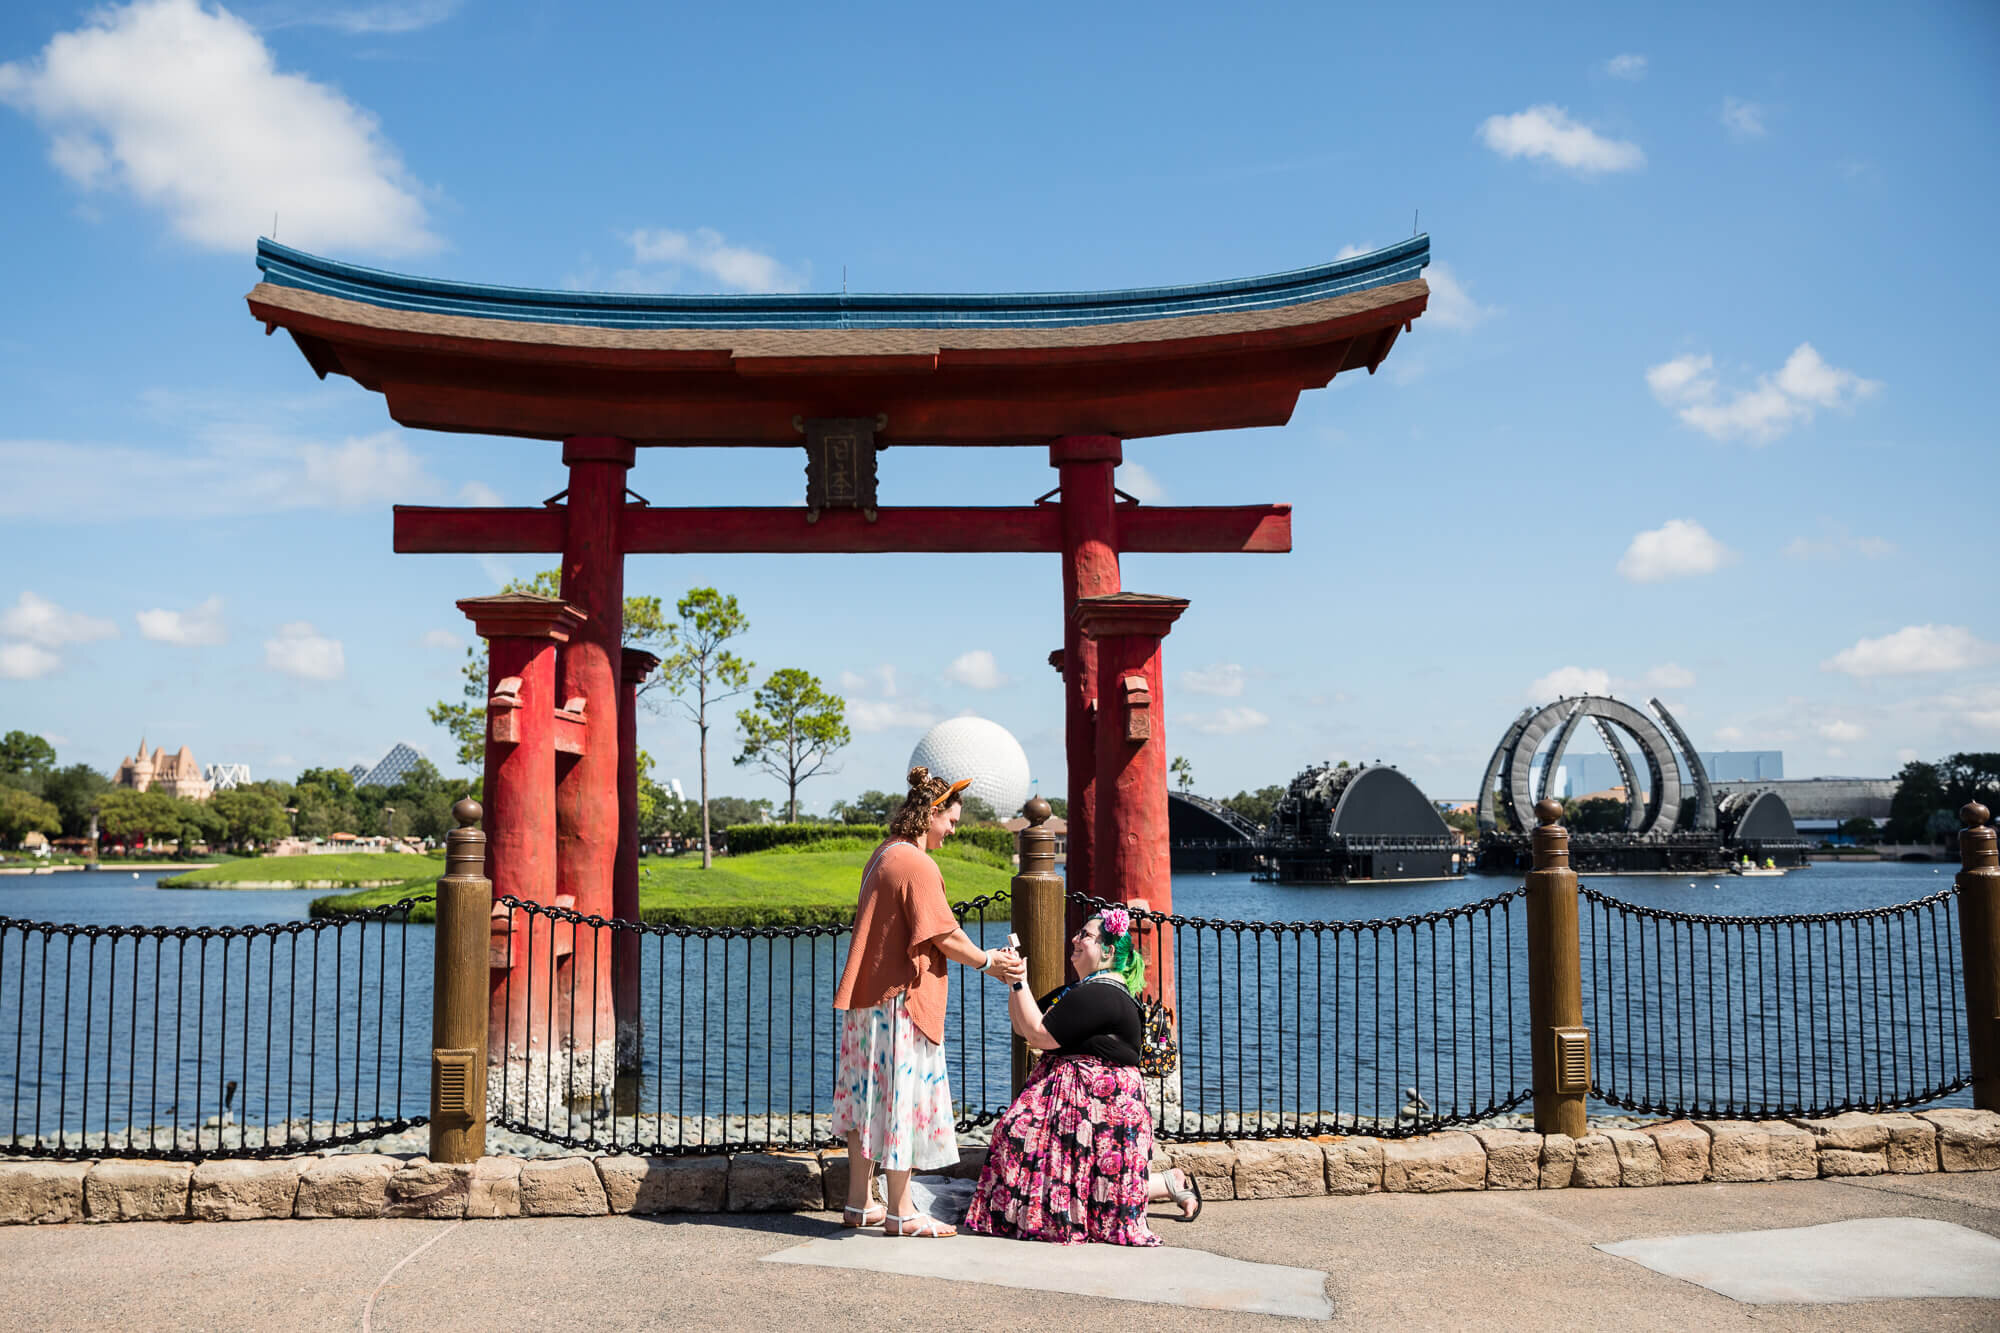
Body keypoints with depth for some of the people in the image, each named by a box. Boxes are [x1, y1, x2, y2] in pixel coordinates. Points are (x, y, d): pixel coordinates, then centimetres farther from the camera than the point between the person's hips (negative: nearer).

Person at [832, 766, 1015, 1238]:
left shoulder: (883, 855, 15)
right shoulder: (917, 865, -16)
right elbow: (945, 936, -16)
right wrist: (986, 961, 1)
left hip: (868, 996, 10)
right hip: (900, 1000, -10)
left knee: (870, 1101, 13)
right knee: (903, 1101, -2)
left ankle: (859, 1204, 20)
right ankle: (900, 1212, 5)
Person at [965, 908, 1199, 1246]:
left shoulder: (1100, 995, -18)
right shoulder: (1081, 990, 17)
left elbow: (1039, 1035, -20)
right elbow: (1022, 1027, 14)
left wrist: (1020, 982, -15)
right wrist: (1016, 981, 1)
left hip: (1097, 1102, -10)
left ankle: (1170, 1183, 9)